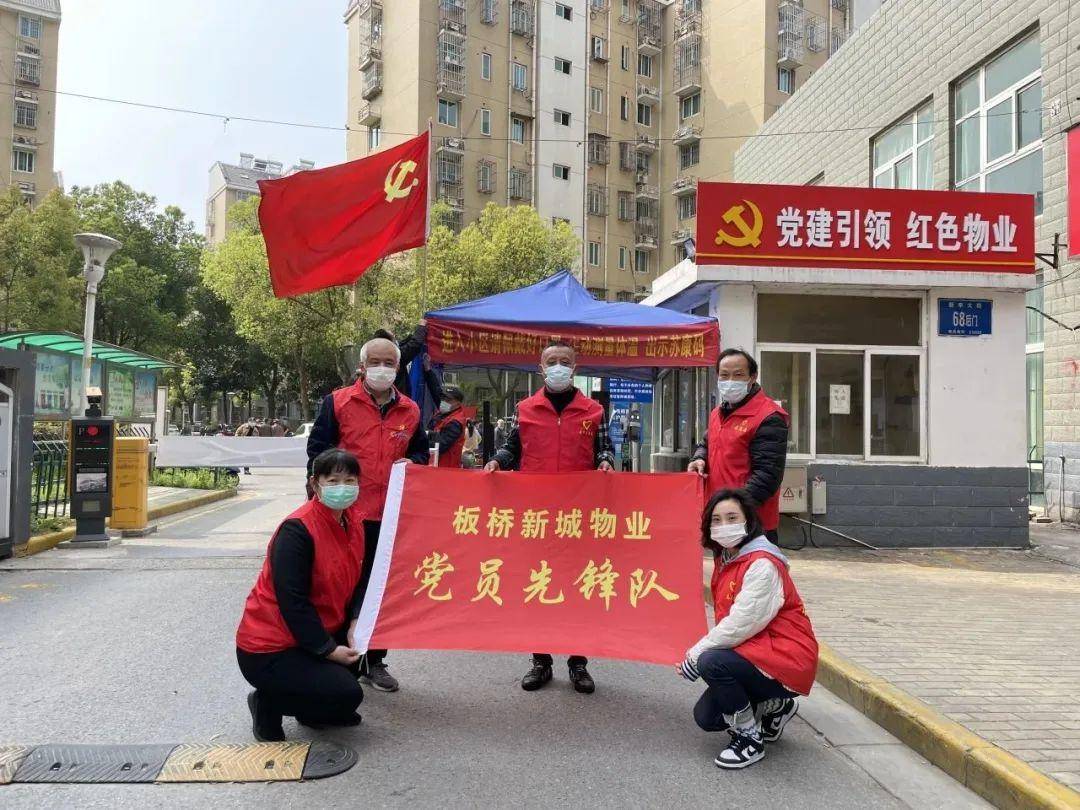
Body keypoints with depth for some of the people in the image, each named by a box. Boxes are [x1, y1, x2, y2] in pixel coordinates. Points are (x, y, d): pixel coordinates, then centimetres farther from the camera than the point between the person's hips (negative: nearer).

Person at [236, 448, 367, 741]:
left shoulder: (353, 521, 2)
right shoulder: (297, 530, -23)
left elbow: (356, 582, 7)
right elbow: (292, 601, -23)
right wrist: (328, 650, -20)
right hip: (268, 650, -8)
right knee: (347, 694, -19)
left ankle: (315, 711, 15)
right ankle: (268, 703, 4)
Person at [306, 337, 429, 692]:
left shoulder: (410, 410, 10)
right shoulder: (338, 402, -2)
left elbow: (421, 450, 20)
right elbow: (317, 448, -2)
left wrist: (411, 463, -3)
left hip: (392, 516, 4)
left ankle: (374, 661, 25)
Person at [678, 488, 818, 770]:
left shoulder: (763, 564, -21)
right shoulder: (726, 559, 6)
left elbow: (740, 625, -26)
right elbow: (727, 621, 8)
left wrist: (696, 654, -17)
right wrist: (698, 651, -6)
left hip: (786, 661, -9)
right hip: (754, 651, 9)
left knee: (711, 663, -29)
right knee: (705, 717, 4)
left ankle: (750, 739, -9)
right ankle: (774, 707, 23)